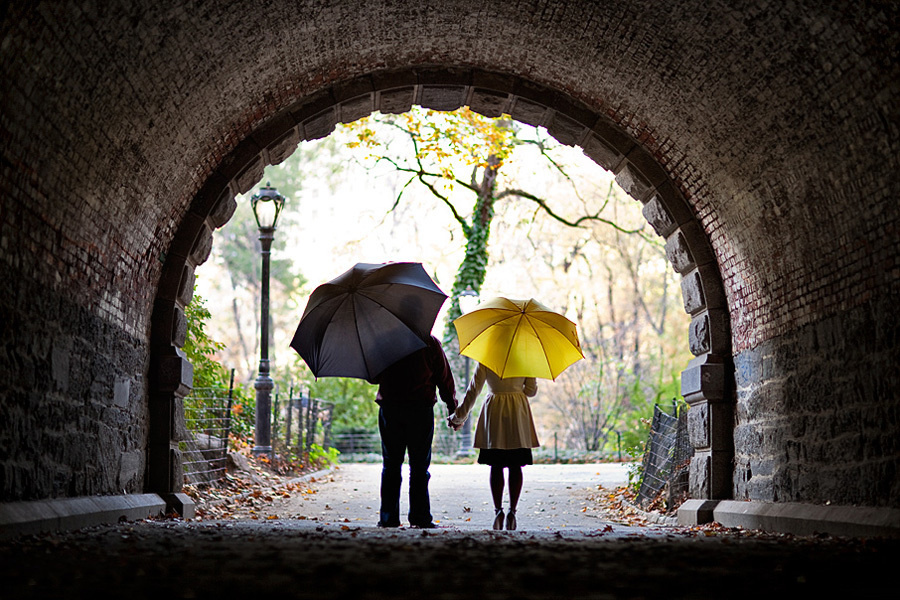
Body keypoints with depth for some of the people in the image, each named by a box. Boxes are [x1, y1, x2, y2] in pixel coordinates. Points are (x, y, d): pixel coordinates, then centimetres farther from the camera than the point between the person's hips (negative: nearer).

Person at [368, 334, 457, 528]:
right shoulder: (430, 342, 0)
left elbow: (373, 377, 8)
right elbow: (444, 377, 1)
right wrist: (453, 408, 8)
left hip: (389, 408, 1)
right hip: (421, 409, -1)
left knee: (391, 464, 7)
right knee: (419, 465, 3)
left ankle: (388, 517, 6)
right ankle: (420, 517, 1)